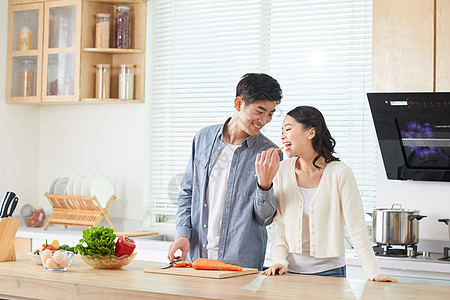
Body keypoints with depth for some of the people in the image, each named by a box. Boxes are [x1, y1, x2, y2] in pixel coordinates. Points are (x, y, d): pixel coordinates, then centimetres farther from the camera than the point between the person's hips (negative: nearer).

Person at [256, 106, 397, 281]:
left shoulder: (340, 173, -10)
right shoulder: (281, 170, 0)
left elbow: (356, 226, -10)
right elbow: (279, 224, 4)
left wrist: (374, 272, -16)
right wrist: (279, 260, -9)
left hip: (329, 270, -3)